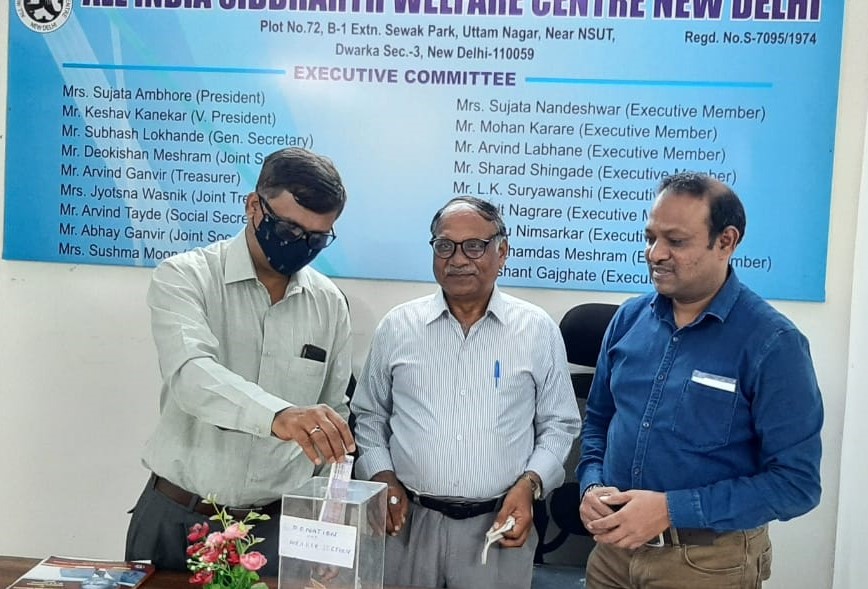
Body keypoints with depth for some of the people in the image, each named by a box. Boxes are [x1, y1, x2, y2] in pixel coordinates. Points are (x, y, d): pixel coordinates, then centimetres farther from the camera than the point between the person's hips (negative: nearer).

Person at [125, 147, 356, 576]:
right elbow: (191, 374, -28)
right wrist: (278, 416, -44)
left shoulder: (329, 303, 2)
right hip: (176, 518, -2)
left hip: (278, 524, 3)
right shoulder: (184, 277, -10)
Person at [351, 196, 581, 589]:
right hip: (409, 521, 1)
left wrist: (530, 483, -8)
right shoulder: (397, 325, 2)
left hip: (499, 523, -1)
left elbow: (559, 425, 5)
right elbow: (369, 416, 11)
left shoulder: (538, 329, 0)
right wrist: (382, 476, -1)